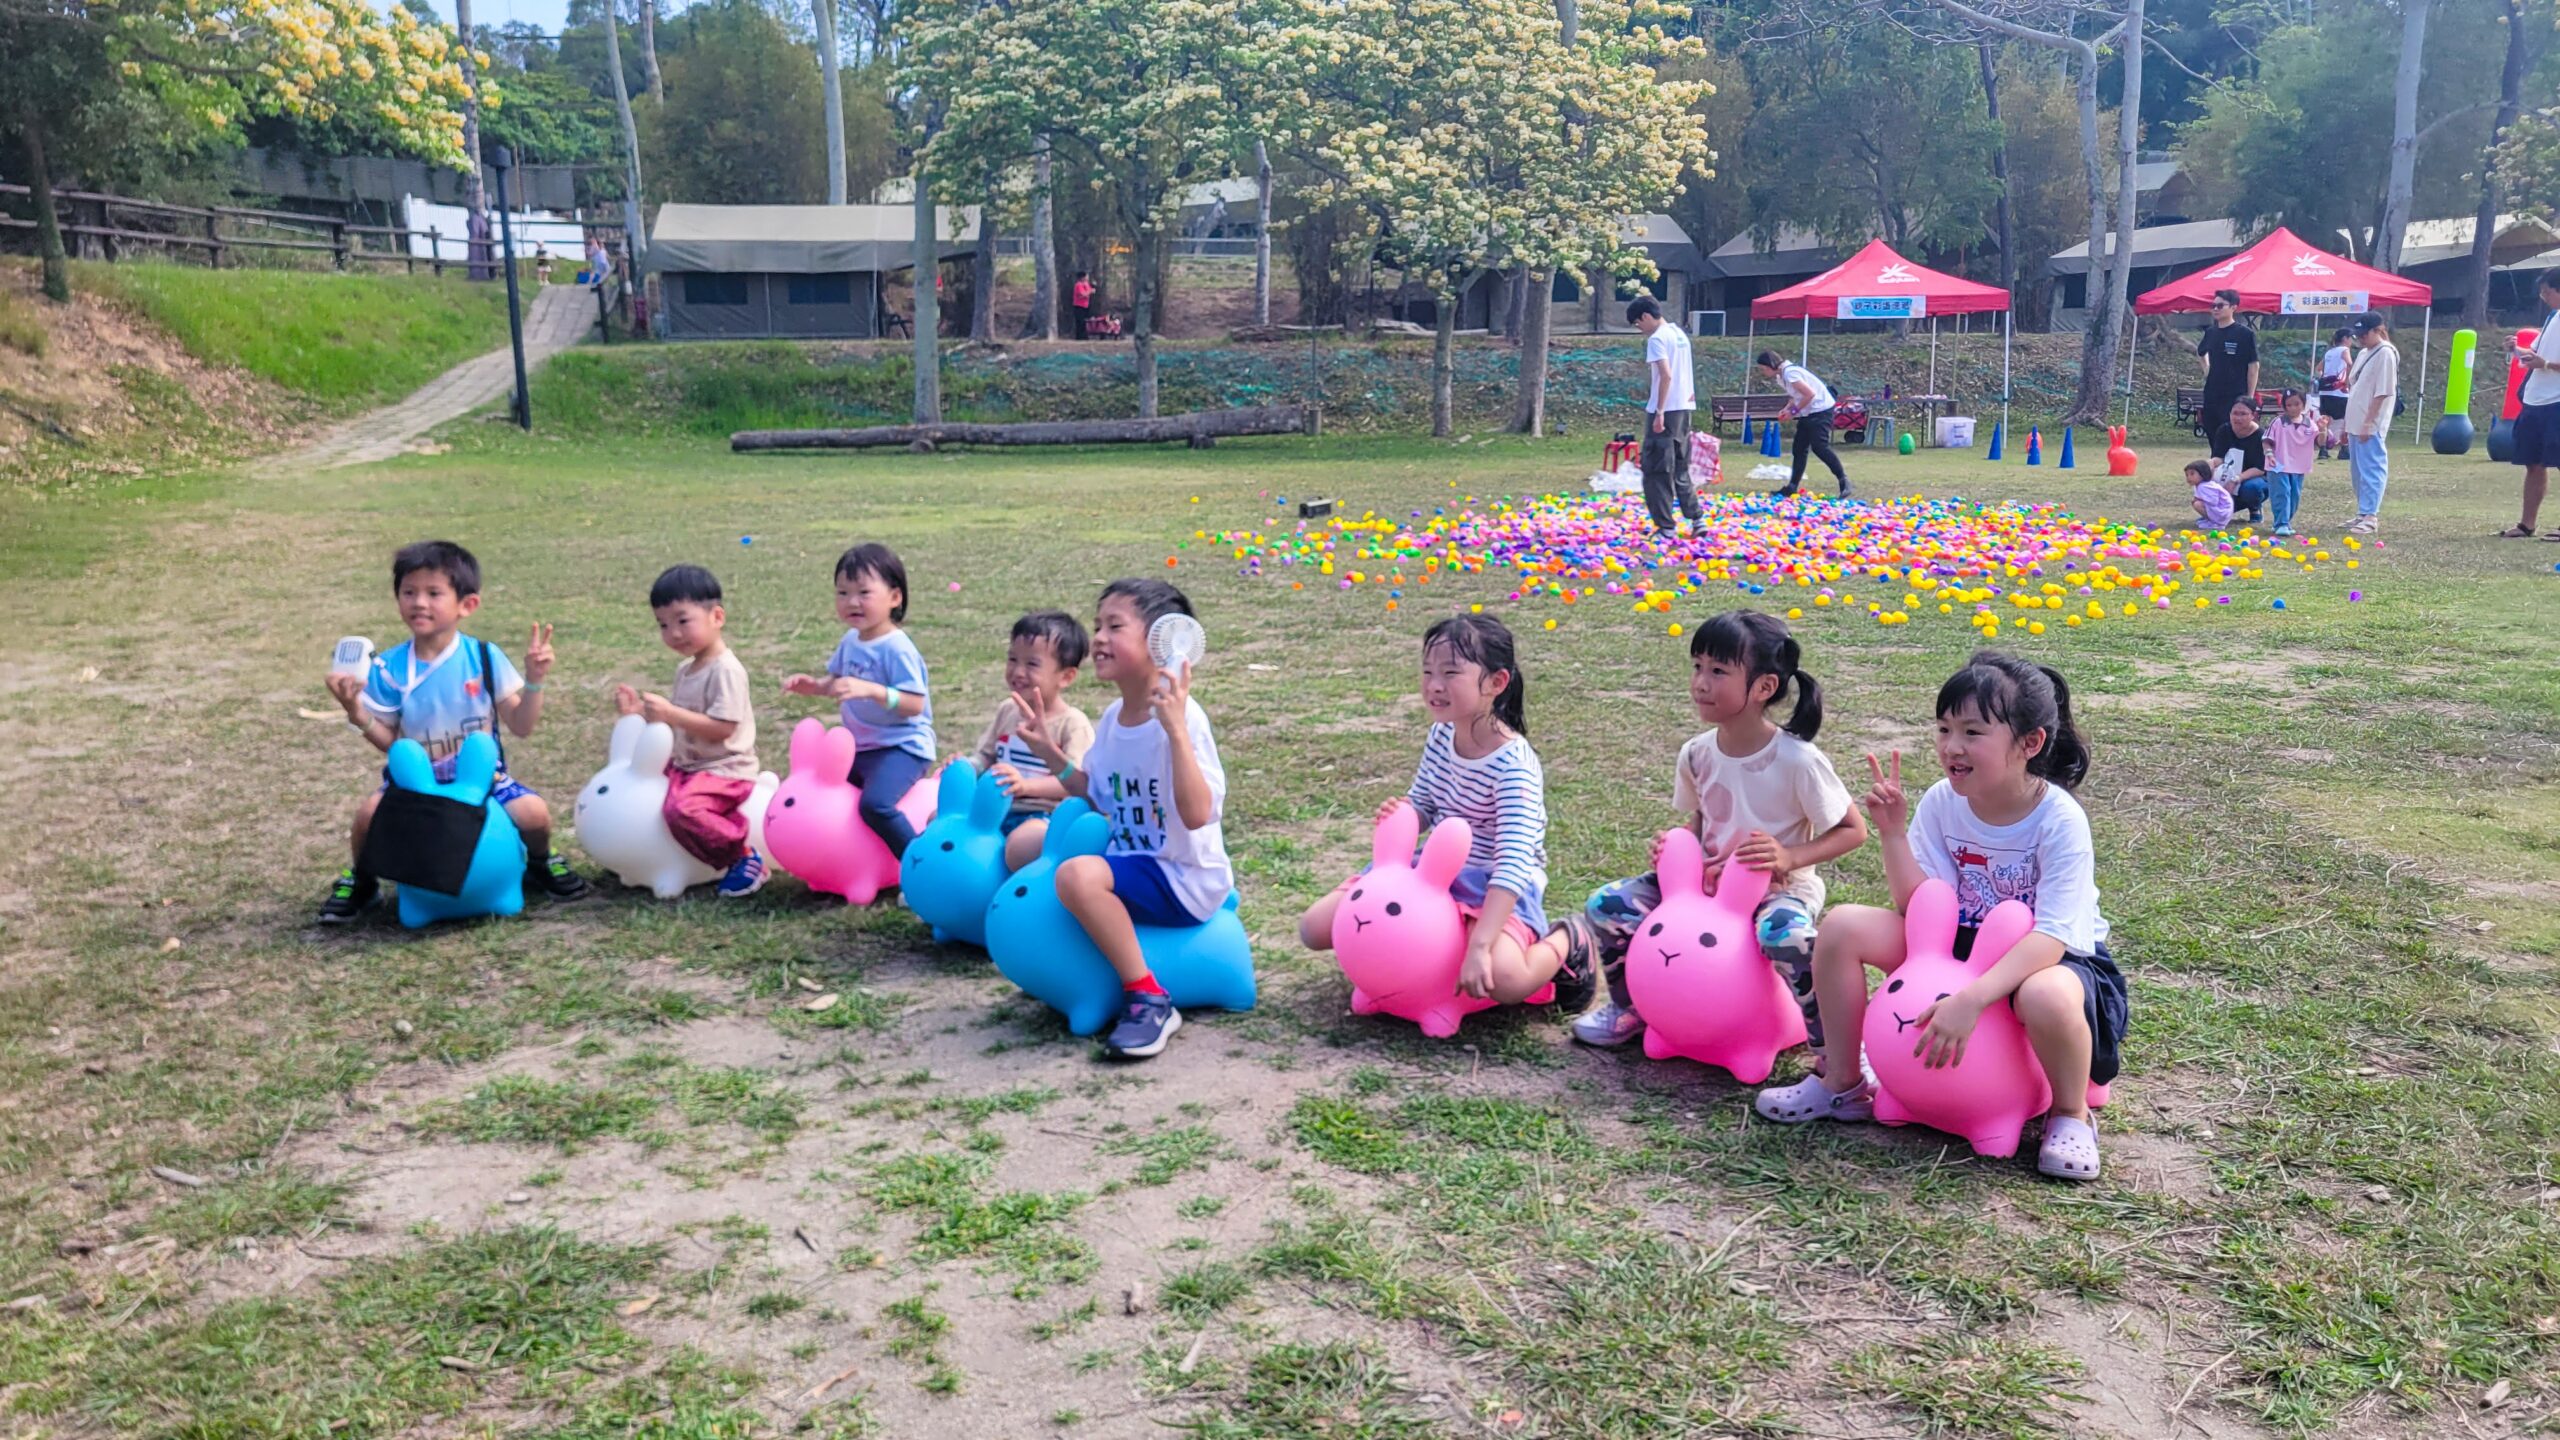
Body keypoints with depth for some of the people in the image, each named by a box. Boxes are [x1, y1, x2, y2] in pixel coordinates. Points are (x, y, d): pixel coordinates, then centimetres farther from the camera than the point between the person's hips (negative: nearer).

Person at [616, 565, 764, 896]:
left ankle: (744, 859, -14)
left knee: (682, 808, -32)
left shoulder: (726, 670, -18)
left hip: (724, 769, -10)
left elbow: (722, 727, -25)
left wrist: (671, 714, -30)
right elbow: (679, 719, 19)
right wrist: (642, 710, 4)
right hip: (685, 764, 10)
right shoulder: (686, 669, 12)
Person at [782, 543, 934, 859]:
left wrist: (871, 690, -37)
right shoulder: (851, 642, 7)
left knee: (875, 804, -31)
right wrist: (815, 686, 0)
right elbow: (838, 682, 21)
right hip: (860, 747, 9)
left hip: (901, 747, -9)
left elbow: (914, 704, -25)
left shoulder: (896, 648, -18)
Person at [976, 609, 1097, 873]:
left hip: (1043, 814, -7)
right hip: (996, 808, 7)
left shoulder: (1073, 723, -9)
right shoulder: (1006, 710, 13)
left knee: (1021, 844, -37)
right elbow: (984, 756, 18)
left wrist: (1026, 785, -33)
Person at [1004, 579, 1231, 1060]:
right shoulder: (1112, 719, 4)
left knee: (1080, 875, -33)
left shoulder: (1181, 717, -22)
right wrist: (1053, 758, 5)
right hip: (1130, 857, 9)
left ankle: (1149, 1000, -19)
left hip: (1185, 879, -9)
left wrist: (1177, 729, -38)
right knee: (1031, 836, 16)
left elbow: (1197, 815, -32)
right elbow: (1100, 798, 16)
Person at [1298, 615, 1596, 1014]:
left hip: (1496, 888, -7)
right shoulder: (1441, 736, -3)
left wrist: (1479, 946, -39)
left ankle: (1562, 945, -2)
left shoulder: (1513, 764, -24)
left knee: (1501, 978, -38)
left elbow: (1513, 864, -30)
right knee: (1315, 928, -3)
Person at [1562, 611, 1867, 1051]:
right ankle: (1630, 1007, 15)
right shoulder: (1697, 754, -4)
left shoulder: (1798, 761, -19)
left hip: (1780, 888, -5)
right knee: (1605, 906, -10)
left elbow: (1853, 830, -10)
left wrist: (1790, 857, -24)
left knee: (1785, 935, -41)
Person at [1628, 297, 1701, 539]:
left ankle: (1665, 527, -3)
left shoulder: (1657, 338, -13)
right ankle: (1696, 518, 17)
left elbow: (1666, 375, -22)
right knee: (1680, 467, 18)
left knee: (1657, 469, -3)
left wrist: (1659, 412, -22)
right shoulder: (1680, 334, 14)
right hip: (1684, 409, 9)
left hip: (1665, 410, -9)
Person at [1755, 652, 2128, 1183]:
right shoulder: (1942, 802, -8)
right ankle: (1843, 1085, 2)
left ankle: (2071, 1114, -8)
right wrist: (1893, 833, -24)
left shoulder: (2060, 821, -23)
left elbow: (2050, 939, -31)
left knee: (2046, 998, -42)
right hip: (1962, 946, 5)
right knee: (1843, 926, -13)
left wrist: (1970, 999, -43)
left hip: (2054, 960, -5)